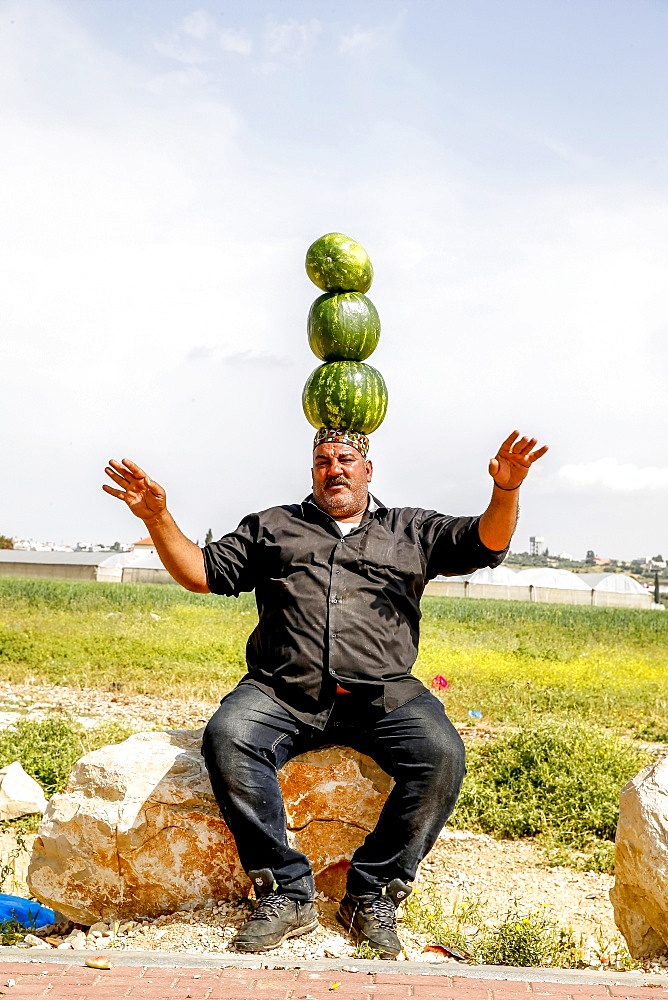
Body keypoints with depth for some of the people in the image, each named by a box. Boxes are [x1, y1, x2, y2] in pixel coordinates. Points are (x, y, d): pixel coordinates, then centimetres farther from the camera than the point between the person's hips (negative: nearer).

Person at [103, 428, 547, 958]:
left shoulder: (411, 530, 22)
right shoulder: (273, 527, 24)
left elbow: (487, 544, 10)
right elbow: (201, 572, 19)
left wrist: (505, 491, -11)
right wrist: (157, 517, 4)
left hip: (382, 694, 0)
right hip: (281, 693, 0)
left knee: (442, 755, -28)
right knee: (227, 739, -31)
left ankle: (372, 894, -14)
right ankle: (287, 893, -20)